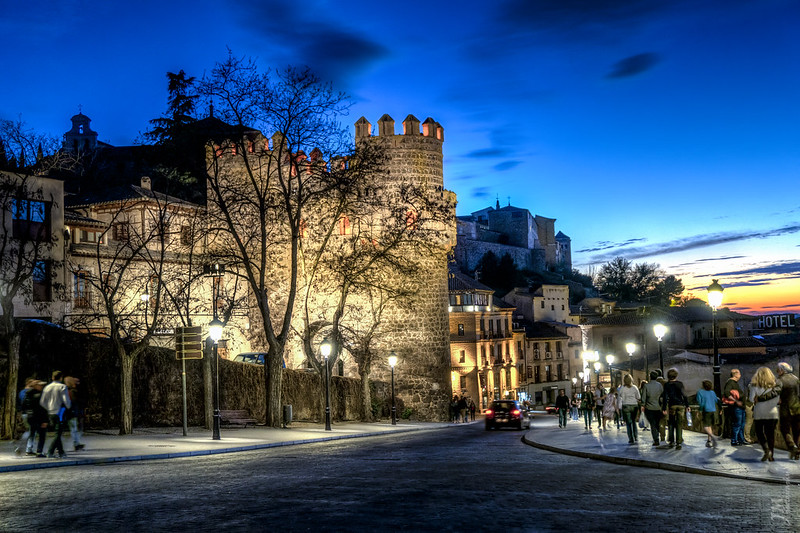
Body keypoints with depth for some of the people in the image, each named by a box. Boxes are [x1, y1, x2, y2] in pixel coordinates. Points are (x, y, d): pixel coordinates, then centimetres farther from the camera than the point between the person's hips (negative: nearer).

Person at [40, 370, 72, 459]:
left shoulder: (47, 387, 8)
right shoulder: (62, 387, -9)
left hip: (50, 414, 6)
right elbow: (66, 400, -15)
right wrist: (69, 407, 6)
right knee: (58, 433, -5)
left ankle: (60, 452, 19)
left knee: (57, 432, 15)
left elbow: (42, 402, 9)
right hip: (60, 413, -6)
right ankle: (50, 451, -15)